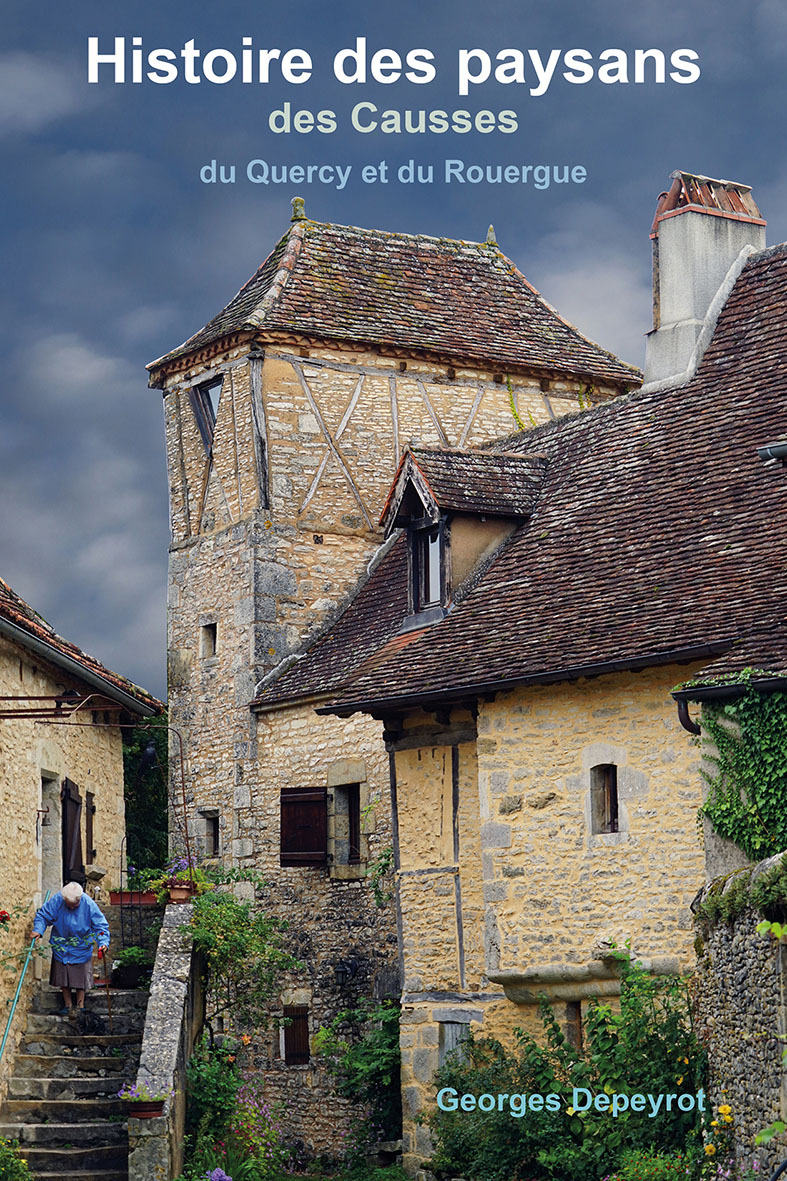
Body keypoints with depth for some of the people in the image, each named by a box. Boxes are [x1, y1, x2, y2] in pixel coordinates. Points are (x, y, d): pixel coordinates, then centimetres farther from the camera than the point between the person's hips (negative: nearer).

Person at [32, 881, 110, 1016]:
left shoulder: (88, 904, -21)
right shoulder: (56, 901, -19)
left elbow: (101, 926, -18)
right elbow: (43, 915, -7)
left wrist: (103, 943, -33)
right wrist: (38, 930, -25)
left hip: (81, 949, -2)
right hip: (61, 947, 2)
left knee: (81, 977, 3)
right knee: (63, 976, 9)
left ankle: (80, 1005, 17)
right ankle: (68, 1005, 24)